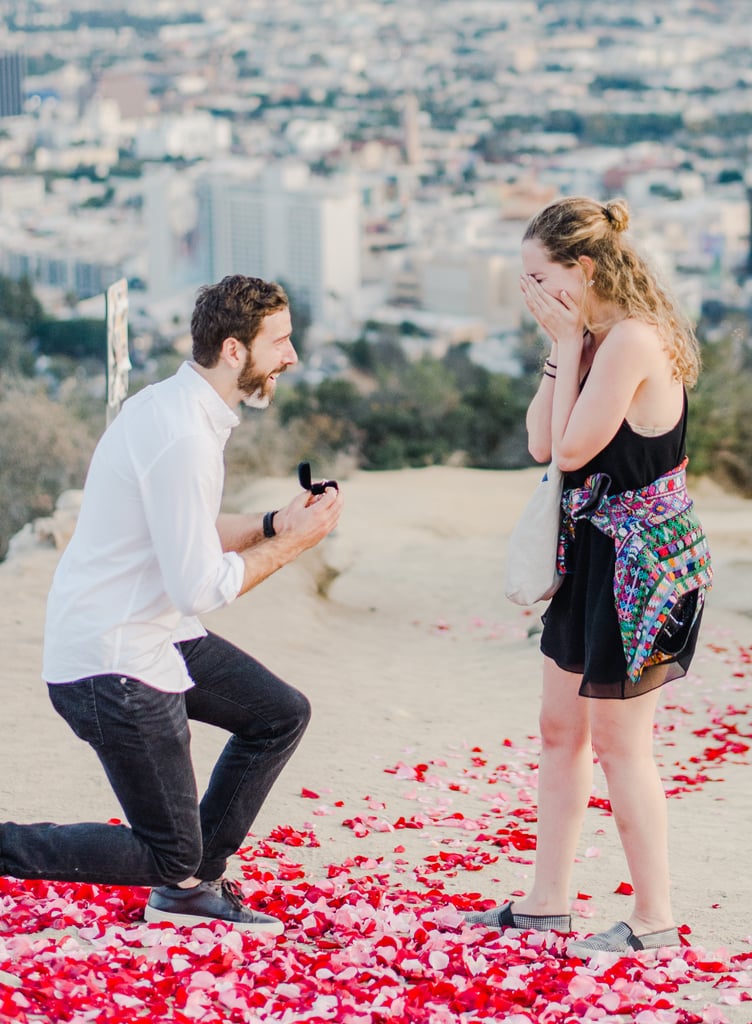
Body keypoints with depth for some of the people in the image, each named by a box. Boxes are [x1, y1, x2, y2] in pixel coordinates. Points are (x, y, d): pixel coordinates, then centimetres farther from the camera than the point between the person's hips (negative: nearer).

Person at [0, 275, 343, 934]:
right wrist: (290, 543, -12)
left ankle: (192, 884, 21)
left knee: (281, 714, 15)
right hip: (112, 662, -10)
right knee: (166, 854, -2)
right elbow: (201, 587, -24)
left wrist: (273, 524, 5)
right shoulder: (182, 436, -25)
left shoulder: (187, 409, 8)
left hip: (158, 635, 10)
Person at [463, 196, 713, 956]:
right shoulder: (597, 339, 9)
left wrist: (568, 341, -14)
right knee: (560, 728, 15)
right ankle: (547, 901, 25)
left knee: (618, 743, -1)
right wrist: (561, 347, -2)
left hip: (641, 561, -10)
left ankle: (654, 919, 12)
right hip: (595, 554, 10)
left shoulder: (632, 340, -22)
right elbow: (541, 442, 5)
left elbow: (572, 448, -20)